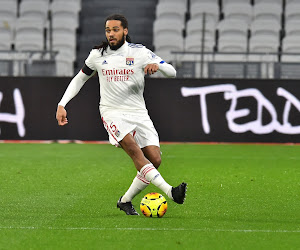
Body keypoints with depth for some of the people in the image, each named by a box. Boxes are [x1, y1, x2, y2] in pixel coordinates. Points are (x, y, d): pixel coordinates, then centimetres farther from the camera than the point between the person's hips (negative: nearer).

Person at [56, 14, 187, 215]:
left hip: (138, 112, 2)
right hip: (112, 112, -2)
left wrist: (157, 65, -27)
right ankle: (169, 191, -42)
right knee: (133, 149, -28)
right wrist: (62, 105, 9)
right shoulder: (98, 55, 4)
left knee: (155, 159, -9)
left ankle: (126, 200, 8)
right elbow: (80, 79, 19)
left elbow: (172, 72, -4)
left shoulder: (139, 52, 0)